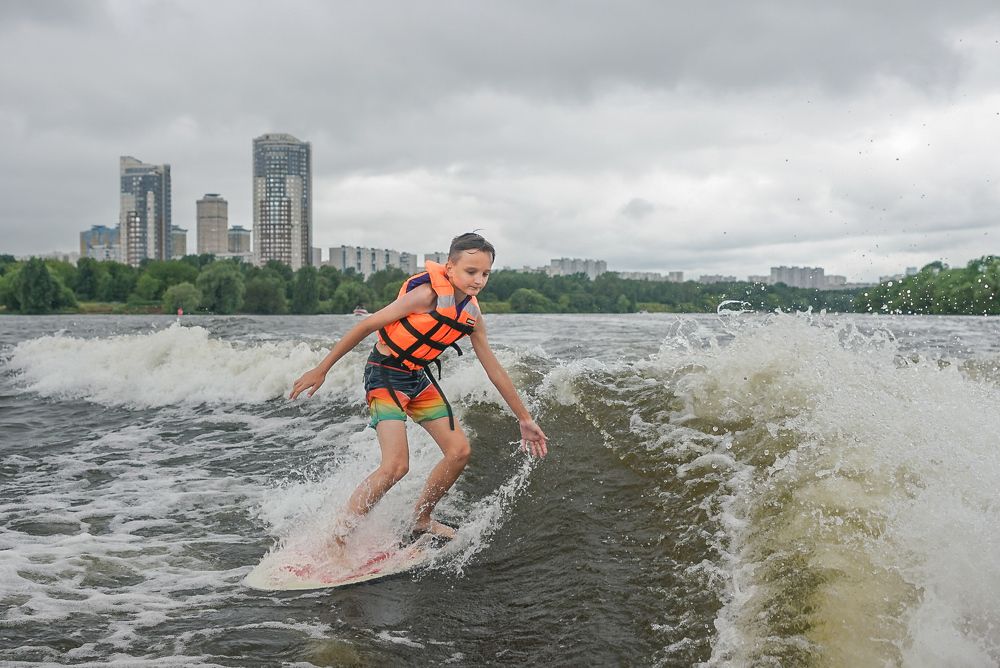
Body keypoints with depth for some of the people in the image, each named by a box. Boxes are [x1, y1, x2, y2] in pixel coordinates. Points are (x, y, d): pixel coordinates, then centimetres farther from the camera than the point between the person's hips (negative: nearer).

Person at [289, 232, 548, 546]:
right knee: (396, 465, -21)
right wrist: (321, 370, -14)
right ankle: (337, 535, -5)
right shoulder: (428, 294, -23)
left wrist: (525, 419, 10)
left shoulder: (472, 316, -1)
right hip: (385, 375, -8)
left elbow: (495, 370, 8)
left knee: (459, 450, 4)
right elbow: (366, 326, -17)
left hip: (419, 379, 8)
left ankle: (421, 520, 23)